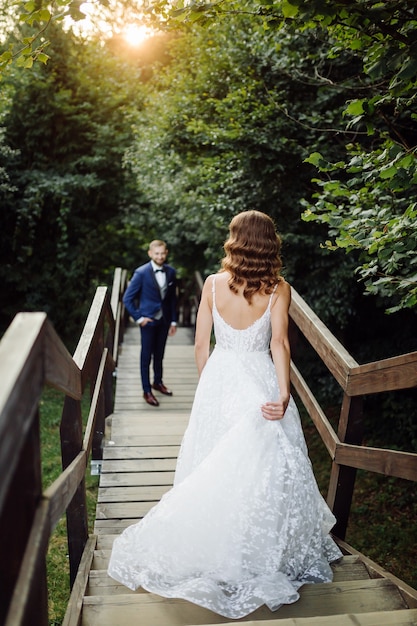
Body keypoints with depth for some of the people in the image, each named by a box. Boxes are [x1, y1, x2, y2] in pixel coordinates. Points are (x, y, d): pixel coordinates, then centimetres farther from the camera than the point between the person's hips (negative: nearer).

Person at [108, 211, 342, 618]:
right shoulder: (279, 289, -6)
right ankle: (260, 552, 23)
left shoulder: (213, 284, -3)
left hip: (219, 380, 2)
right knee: (264, 470, 11)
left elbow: (201, 345, 0)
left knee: (212, 470, 15)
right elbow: (279, 343, -18)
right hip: (260, 383, -1)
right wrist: (283, 394, -23)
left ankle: (208, 551, 30)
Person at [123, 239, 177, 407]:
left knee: (159, 354, 18)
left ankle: (158, 382, 38)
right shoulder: (141, 273, -14)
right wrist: (139, 318, -11)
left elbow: (172, 298, 9)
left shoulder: (171, 272, 0)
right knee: (146, 356, 5)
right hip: (148, 320, -4)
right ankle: (147, 391, 17)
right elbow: (127, 299, -10)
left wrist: (173, 320, 9)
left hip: (164, 320, 4)